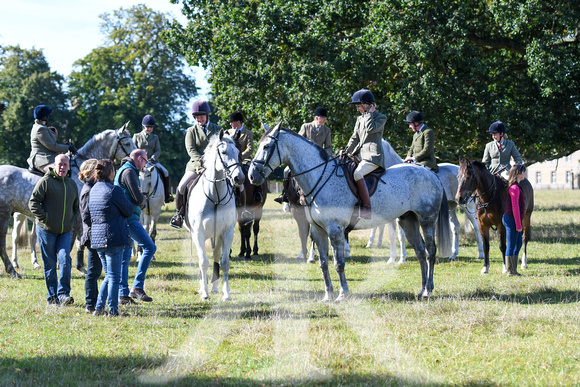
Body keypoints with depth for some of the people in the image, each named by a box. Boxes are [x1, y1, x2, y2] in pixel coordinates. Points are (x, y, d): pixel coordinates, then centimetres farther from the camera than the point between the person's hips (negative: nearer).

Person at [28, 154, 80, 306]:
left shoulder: (72, 184, 13)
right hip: (46, 230, -4)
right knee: (50, 264, 2)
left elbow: (76, 206, 25)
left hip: (65, 231, 4)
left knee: (65, 260, -12)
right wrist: (44, 218, -15)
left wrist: (73, 220, 8)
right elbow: (33, 202, -9)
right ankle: (52, 297, 9)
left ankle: (63, 294, -12)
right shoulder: (45, 181, -6)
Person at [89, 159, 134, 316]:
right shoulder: (114, 190, -13)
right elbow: (129, 210, -3)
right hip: (113, 238, -7)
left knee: (109, 276, 17)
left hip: (97, 237, 7)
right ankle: (113, 311, 2)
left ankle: (98, 308, 11)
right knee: (114, 276, 0)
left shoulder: (93, 190, 10)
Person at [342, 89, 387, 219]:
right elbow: (355, 138, 18)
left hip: (373, 156, -9)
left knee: (357, 174, -32)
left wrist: (370, 113, -7)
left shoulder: (381, 118, -1)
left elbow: (370, 128, -20)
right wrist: (346, 152, 4)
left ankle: (367, 207, -35)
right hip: (360, 155, 9)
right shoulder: (360, 119, 21)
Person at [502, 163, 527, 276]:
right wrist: (518, 224, -20)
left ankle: (513, 270, 21)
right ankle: (510, 271, 4)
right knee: (511, 245, -3)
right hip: (511, 219, -10)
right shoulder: (514, 188, -18)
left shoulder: (515, 187, 14)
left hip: (514, 220, 10)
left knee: (518, 244, 16)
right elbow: (515, 207, -22)